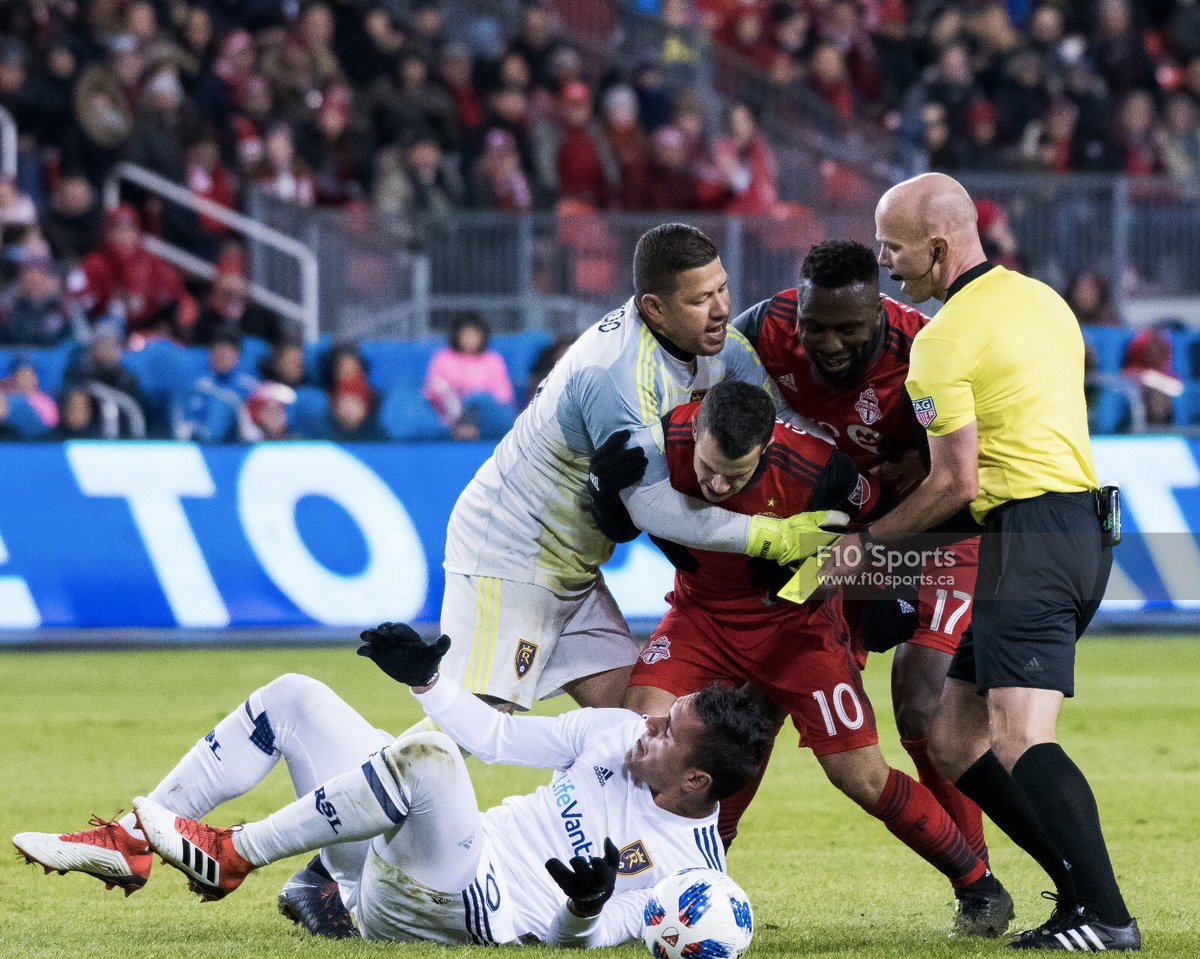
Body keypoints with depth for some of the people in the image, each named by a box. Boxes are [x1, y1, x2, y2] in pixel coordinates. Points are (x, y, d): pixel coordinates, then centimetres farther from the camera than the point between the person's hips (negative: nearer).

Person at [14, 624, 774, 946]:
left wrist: (588, 904, -35)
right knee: (294, 700, 6)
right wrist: (429, 680, 13)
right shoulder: (619, 733, 9)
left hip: (451, 912, -9)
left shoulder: (689, 867, -11)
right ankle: (131, 844, 5)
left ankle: (231, 858, -25)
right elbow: (501, 738, 17)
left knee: (428, 755, -37)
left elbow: (582, 938, -14)